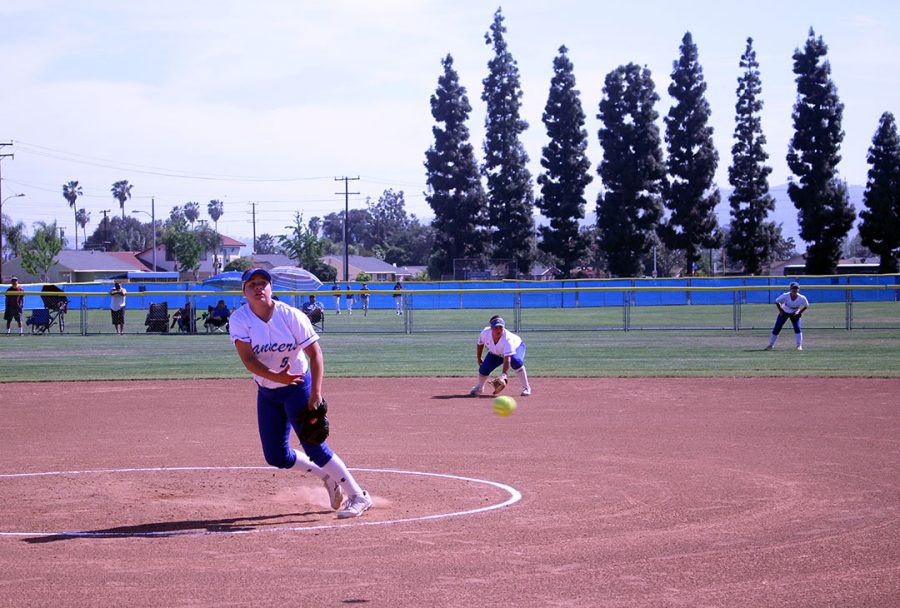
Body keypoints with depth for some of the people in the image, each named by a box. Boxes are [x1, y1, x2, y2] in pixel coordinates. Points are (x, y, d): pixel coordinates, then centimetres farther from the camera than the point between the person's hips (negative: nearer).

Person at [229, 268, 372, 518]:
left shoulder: (291, 316, -17)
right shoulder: (239, 320, -12)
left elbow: (315, 352, -16)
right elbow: (248, 360, -23)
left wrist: (316, 393, -26)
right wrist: (276, 376, -40)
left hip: (298, 387, -4)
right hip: (266, 392, 4)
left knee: (313, 446, -13)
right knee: (276, 456, 5)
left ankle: (358, 496, -2)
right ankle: (327, 476, 29)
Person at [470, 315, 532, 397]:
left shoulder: (507, 338, -43)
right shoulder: (485, 333, -31)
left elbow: (507, 359, -49)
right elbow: (480, 344, -6)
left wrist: (503, 375, -60)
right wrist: (479, 359, 1)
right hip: (496, 353, 4)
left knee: (515, 361, -36)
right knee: (484, 368, -10)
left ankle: (526, 388, -21)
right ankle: (479, 387, 23)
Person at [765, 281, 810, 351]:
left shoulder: (802, 298, -28)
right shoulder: (785, 296, -29)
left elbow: (806, 306, -7)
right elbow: (777, 302, -11)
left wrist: (799, 313, -14)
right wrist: (781, 311, -12)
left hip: (794, 314, 0)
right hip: (784, 313, 0)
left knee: (797, 328, -16)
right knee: (776, 329, -2)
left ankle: (799, 345, -4)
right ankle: (771, 345, 11)